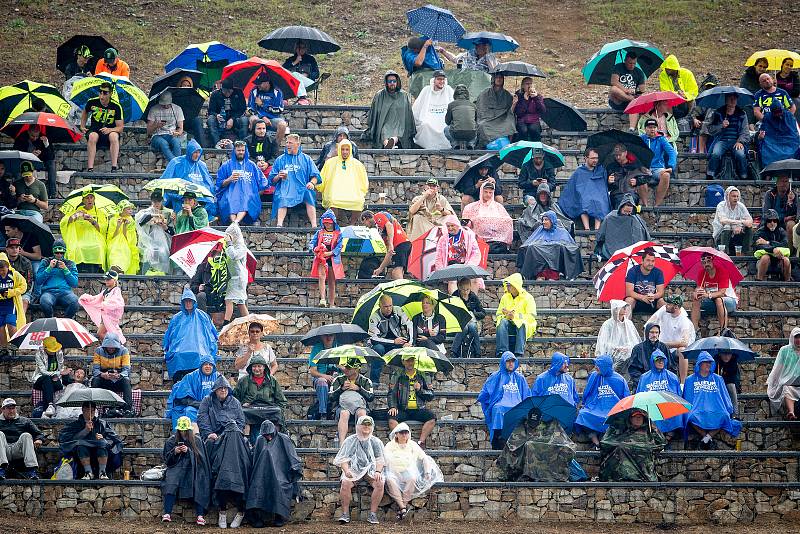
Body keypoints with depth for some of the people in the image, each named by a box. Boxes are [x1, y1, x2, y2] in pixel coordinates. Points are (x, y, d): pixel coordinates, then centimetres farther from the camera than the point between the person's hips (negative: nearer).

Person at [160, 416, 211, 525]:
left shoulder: (197, 440, 11)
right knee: (171, 483, -33)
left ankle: (200, 516, -36)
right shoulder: (171, 441, 14)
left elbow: (201, 458, 4)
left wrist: (189, 451, -11)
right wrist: (174, 452, -7)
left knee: (198, 484, -31)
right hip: (176, 468, 0)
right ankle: (167, 514, -38)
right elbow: (166, 460, 12)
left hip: (192, 469, 0)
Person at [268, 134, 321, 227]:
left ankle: (314, 226, -42)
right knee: (282, 199, -35)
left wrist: (312, 183, -10)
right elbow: (272, 180, 18)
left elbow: (315, 176, 12)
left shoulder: (306, 159, 19)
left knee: (308, 194, -35)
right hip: (285, 189, 0)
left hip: (301, 189, 0)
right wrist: (278, 177, -4)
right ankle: (279, 225, -50)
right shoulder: (280, 160, 21)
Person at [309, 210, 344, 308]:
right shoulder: (319, 232, 15)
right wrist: (313, 250, -15)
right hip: (321, 259, 0)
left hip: (333, 258, 0)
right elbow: (312, 242, 7)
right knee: (321, 277, -22)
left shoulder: (338, 233, 7)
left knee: (332, 282, 5)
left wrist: (330, 253, -16)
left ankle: (332, 303, 12)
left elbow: (339, 247, -3)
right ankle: (322, 299, -30)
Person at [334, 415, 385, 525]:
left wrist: (378, 471, -13)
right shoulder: (350, 441, 9)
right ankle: (345, 513, -24)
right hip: (354, 469, -1)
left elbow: (380, 459, 7)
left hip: (371, 469, 1)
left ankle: (373, 513, -23)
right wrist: (346, 470, -16)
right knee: (345, 482, -32)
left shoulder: (376, 442, 12)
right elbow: (343, 459, 4)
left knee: (380, 483, -30)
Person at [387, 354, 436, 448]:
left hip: (419, 409, 1)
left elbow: (431, 396, 12)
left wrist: (420, 390, -5)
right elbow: (391, 394, 7)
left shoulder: (422, 376, 14)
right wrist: (393, 407, -10)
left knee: (432, 418, -28)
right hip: (402, 410, -1)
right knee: (392, 419, -32)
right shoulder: (397, 376, 13)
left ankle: (421, 442, -28)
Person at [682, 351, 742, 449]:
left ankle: (707, 437, -23)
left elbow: (725, 397, 20)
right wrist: (689, 411, -1)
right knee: (692, 417, -38)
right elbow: (687, 400, 16)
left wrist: (730, 410, 5)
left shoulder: (717, 379, 23)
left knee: (724, 416, -35)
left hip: (715, 412, 1)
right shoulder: (690, 380, 19)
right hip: (697, 411, -1)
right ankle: (707, 437, -19)